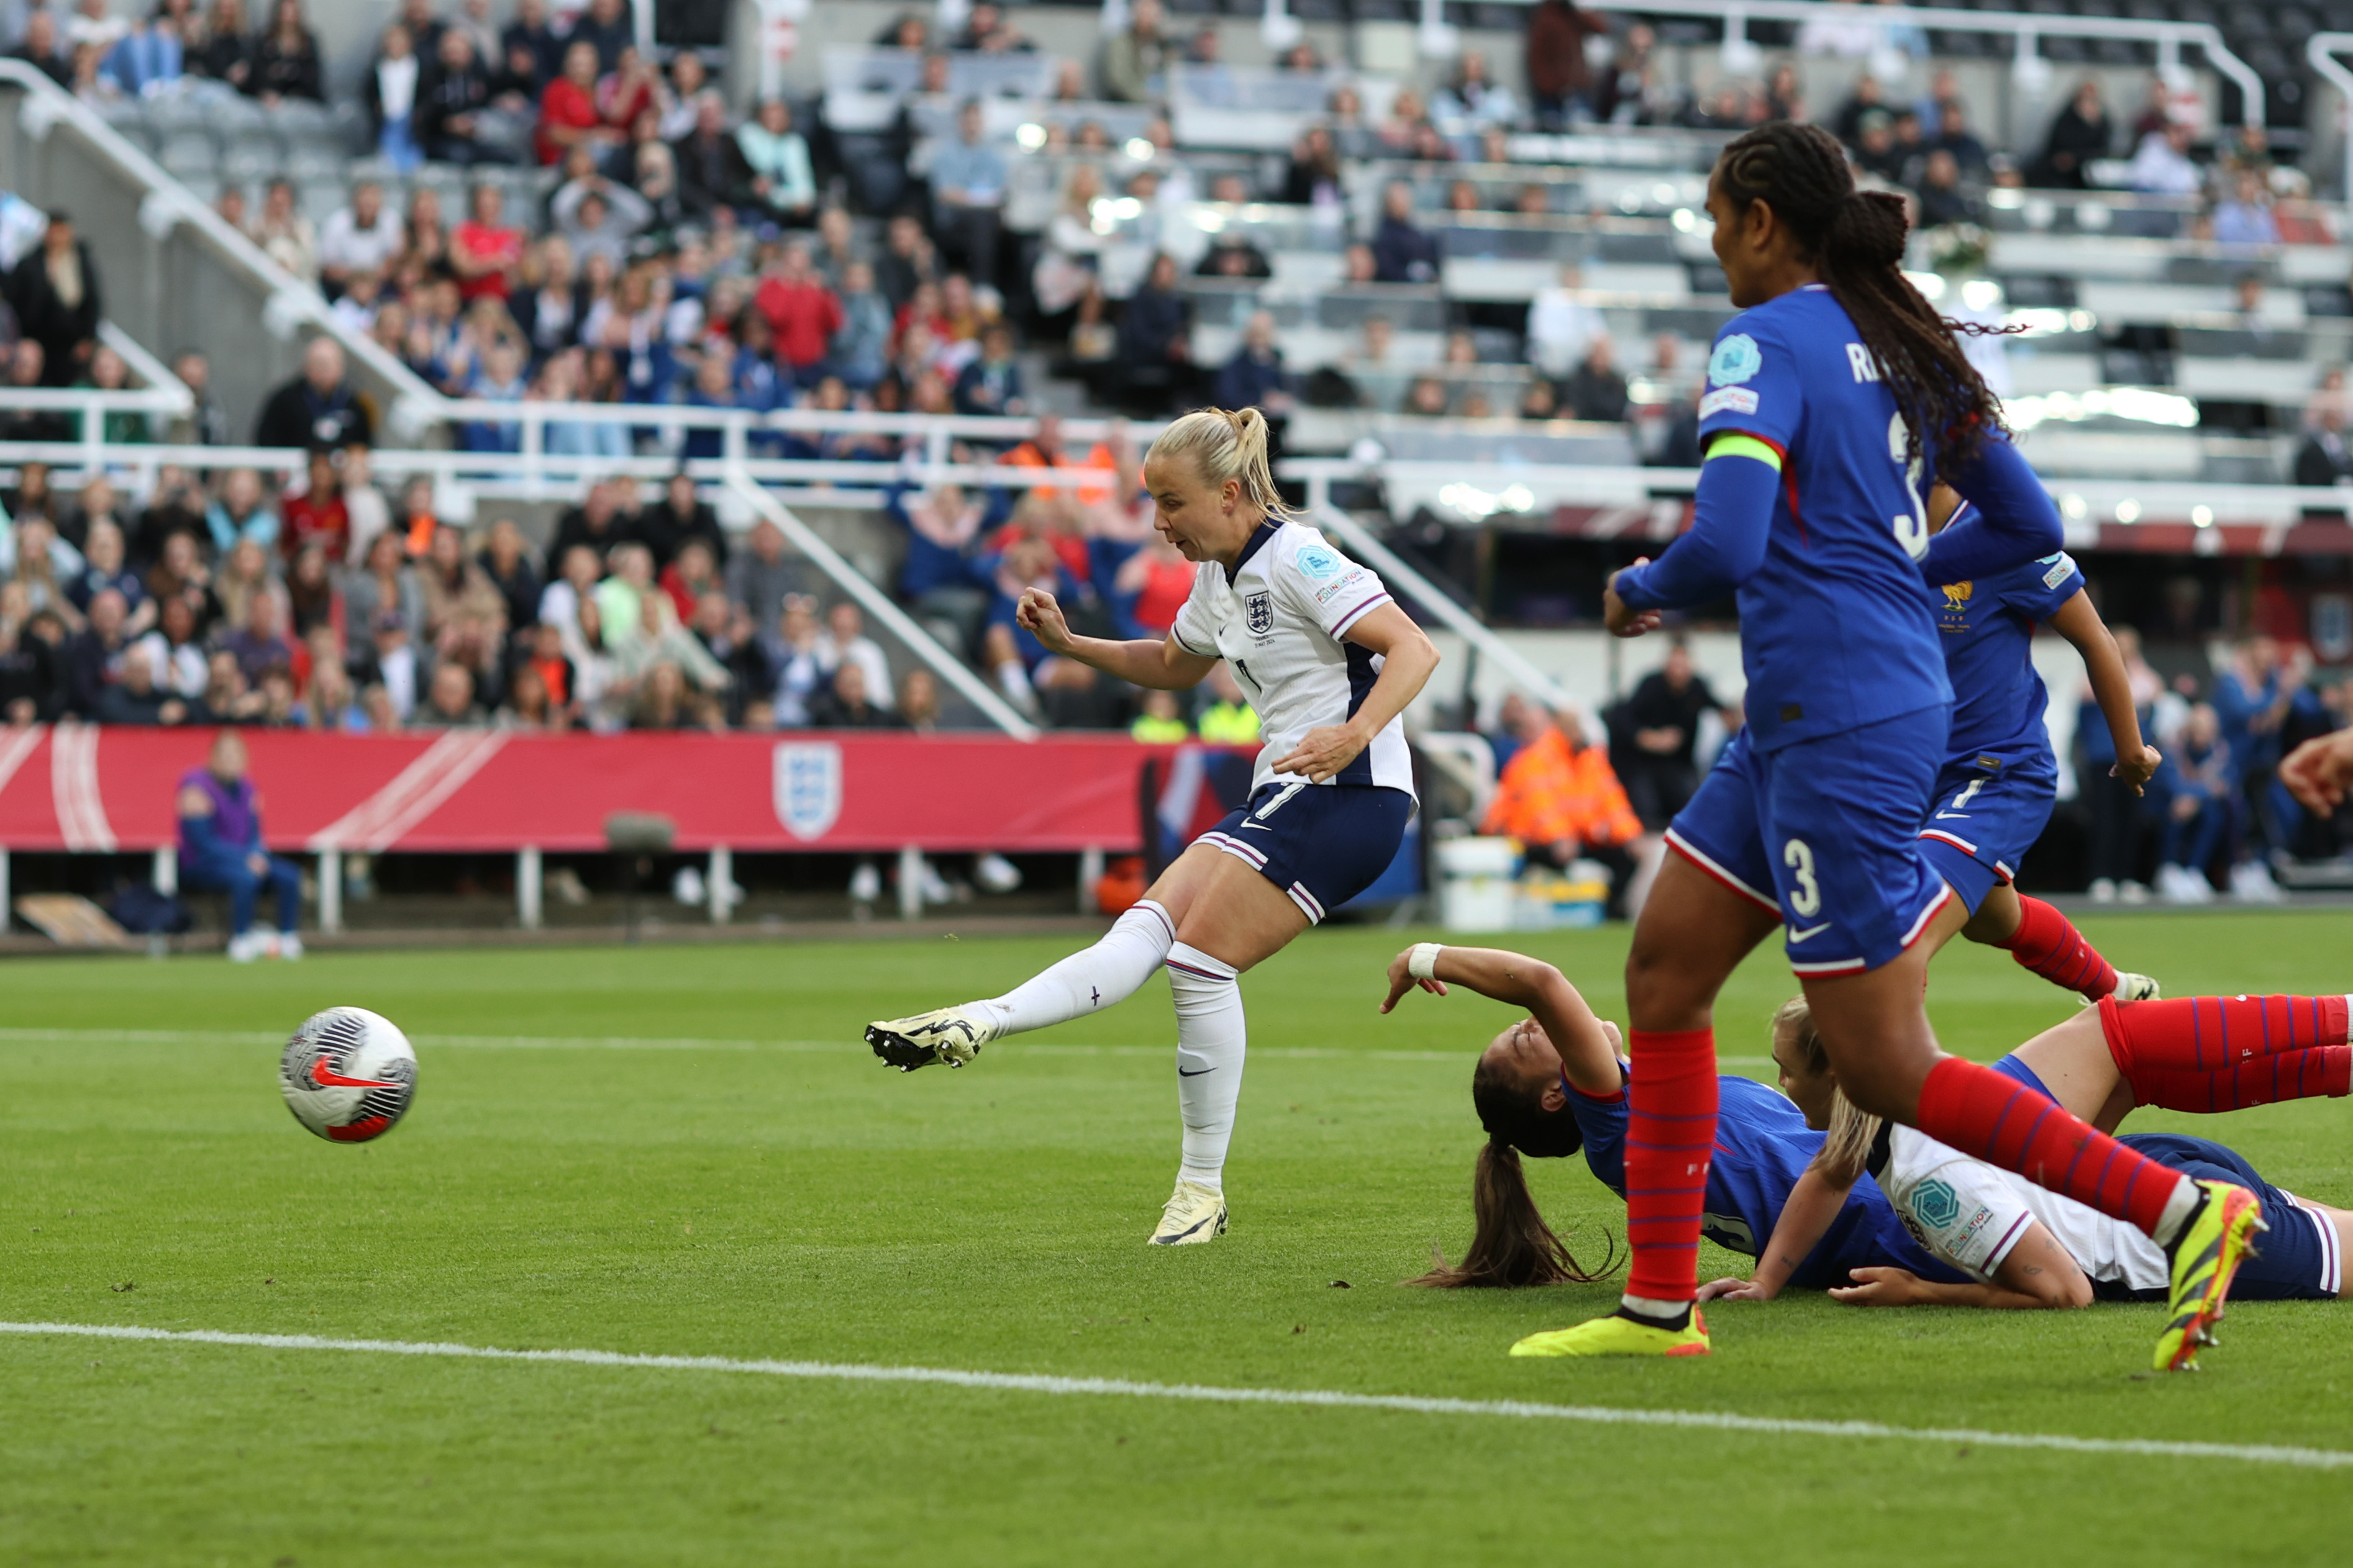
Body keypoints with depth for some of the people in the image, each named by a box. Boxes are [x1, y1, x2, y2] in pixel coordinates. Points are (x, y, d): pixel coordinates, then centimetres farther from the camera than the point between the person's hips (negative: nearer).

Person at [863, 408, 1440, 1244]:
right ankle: (976, 1026, -24)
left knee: (1200, 957, -14)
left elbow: (1414, 649, -20)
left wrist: (1354, 735, -36)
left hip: (1347, 792, -9)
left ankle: (1202, 1190, -7)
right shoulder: (1218, 577, 16)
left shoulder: (1299, 561, -13)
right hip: (1283, 795, 9)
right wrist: (1070, 644, 23)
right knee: (1144, 930, -8)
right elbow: (1176, 665, 36)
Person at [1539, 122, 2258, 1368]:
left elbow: (1726, 545, -25)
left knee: (1883, 1067, -7)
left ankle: (2185, 1212, -9)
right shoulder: (1894, 343, 13)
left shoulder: (1766, 342, -13)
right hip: (1804, 718, 10)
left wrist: (1639, 589, -5)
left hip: (1840, 726, -10)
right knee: (1663, 970, 14)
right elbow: (2028, 524, 17)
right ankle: (1660, 1304, 17)